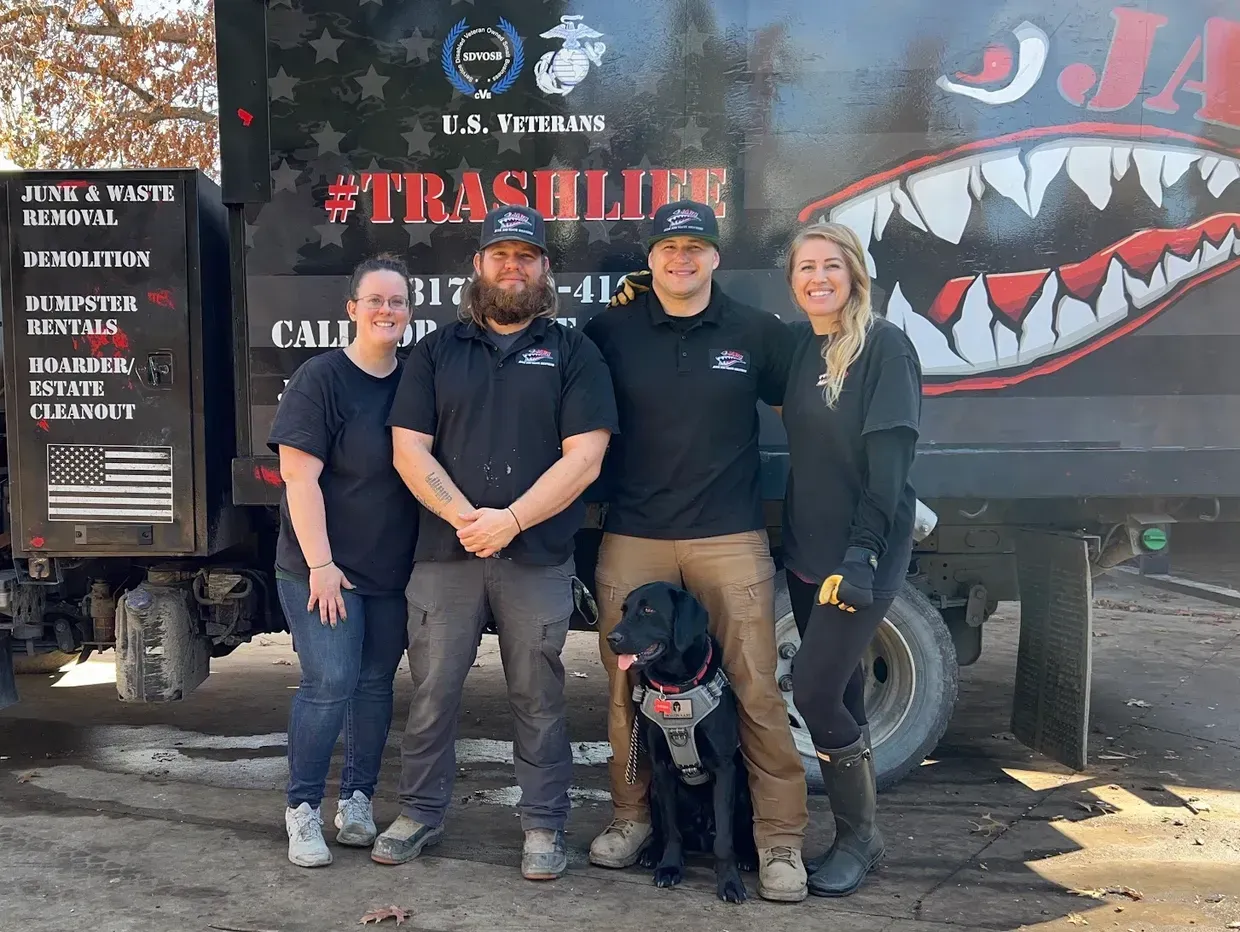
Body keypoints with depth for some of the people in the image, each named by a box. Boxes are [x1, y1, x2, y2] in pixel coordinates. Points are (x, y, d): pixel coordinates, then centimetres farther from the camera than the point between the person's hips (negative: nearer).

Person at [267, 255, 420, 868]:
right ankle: (302, 810, 7)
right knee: (330, 683, -9)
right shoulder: (321, 379, -9)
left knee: (375, 684, 10)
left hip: (392, 570, 5)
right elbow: (300, 477, -13)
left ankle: (357, 801, 23)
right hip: (323, 568, -5)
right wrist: (321, 564, -17)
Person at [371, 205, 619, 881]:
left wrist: (510, 519, -14)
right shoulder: (436, 351, 11)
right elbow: (409, 449, 3)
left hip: (538, 558, -1)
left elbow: (583, 456, -5)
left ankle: (544, 826, 20)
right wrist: (465, 517, -12)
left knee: (538, 698, 6)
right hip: (443, 552, 2)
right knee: (432, 691, 8)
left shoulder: (572, 352, 6)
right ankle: (421, 813, 26)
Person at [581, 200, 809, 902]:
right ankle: (632, 816, 26)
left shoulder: (757, 332, 5)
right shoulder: (611, 331, 4)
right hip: (632, 539, 1)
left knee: (757, 689, -2)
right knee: (629, 686, 9)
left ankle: (781, 839, 9)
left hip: (731, 539, -1)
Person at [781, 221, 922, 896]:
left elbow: (889, 459, -16)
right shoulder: (796, 344, 8)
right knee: (839, 692, 13)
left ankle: (859, 838, 11)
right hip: (806, 551, 6)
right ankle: (856, 832, 26)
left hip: (860, 557, -6)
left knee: (814, 692, -8)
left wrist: (861, 554, -21)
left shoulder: (884, 345, -11)